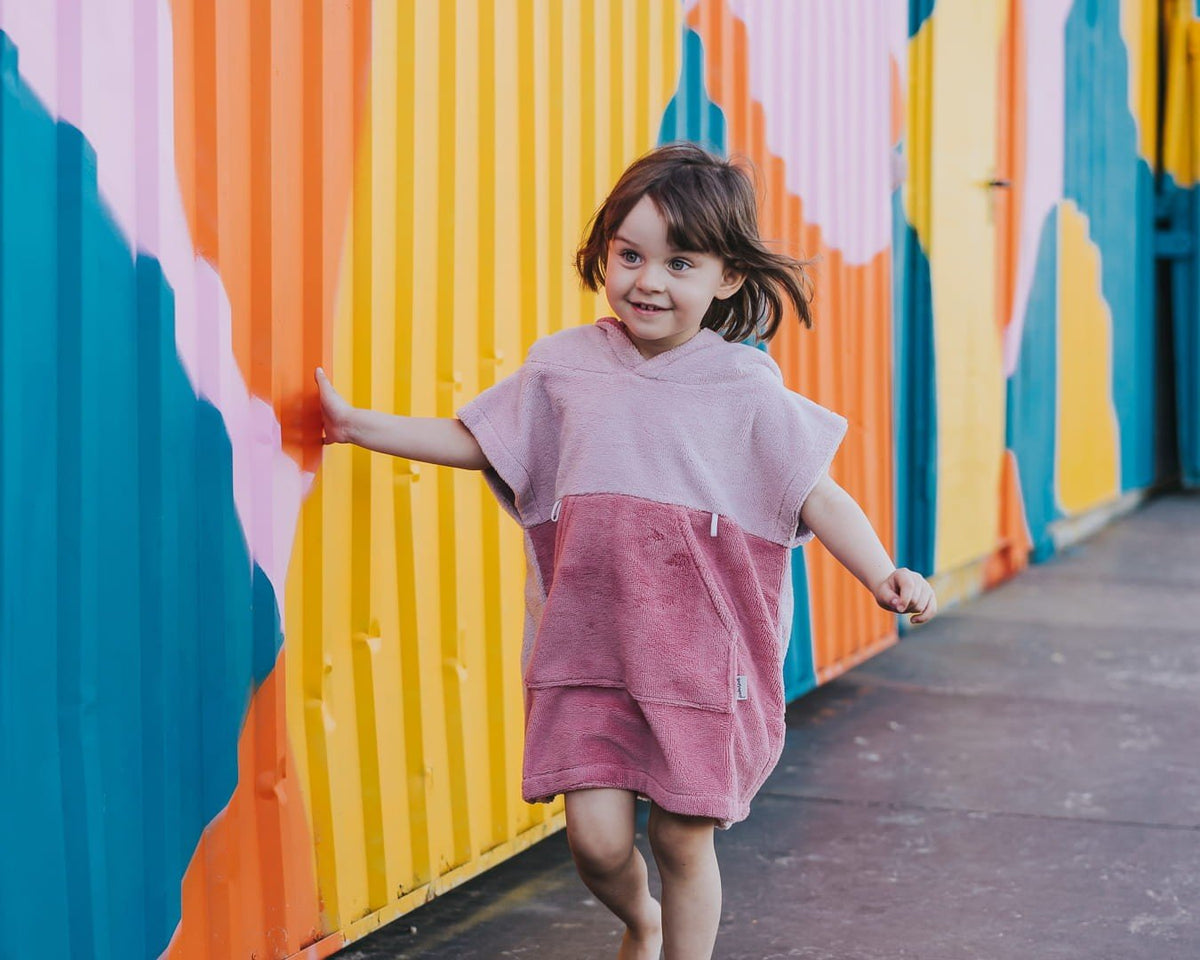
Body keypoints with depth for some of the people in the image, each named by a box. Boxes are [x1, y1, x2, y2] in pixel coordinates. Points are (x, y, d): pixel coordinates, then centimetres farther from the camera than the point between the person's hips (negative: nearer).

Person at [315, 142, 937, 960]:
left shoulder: (747, 390, -4)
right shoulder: (565, 366, 3)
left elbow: (817, 496, -4)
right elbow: (474, 442, 15)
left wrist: (883, 576, -19)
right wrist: (358, 424, 12)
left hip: (701, 655, -2)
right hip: (589, 648, 2)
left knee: (684, 838, 2)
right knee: (597, 837, -1)